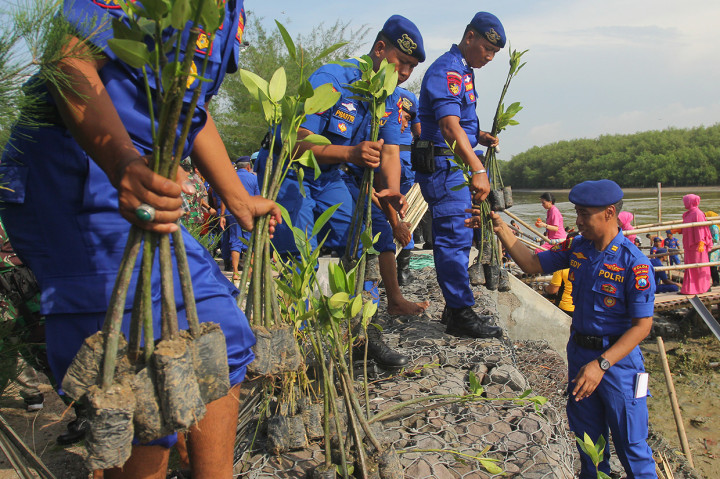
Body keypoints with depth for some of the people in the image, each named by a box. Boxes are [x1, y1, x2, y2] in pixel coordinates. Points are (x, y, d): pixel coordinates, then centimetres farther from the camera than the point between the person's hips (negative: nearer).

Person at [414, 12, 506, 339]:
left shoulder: (463, 73, 19)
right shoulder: (447, 70, -14)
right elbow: (449, 127, -29)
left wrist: (479, 136, 15)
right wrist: (478, 169, -37)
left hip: (455, 168, 11)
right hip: (442, 165, -11)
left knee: (455, 237, 14)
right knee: (455, 236, -10)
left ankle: (455, 308, 23)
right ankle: (461, 314, -5)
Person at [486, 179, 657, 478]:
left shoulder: (634, 263, -20)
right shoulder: (577, 248, 0)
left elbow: (642, 325, -19)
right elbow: (532, 265, 8)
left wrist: (601, 364, -26)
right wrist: (501, 229, -1)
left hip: (617, 357, -6)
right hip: (579, 352, 6)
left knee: (630, 444, 5)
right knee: (587, 436, 20)